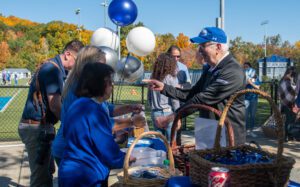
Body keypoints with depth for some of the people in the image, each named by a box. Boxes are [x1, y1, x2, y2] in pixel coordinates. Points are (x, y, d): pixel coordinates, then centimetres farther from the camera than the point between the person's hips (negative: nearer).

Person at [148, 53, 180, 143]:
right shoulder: (171, 78, -9)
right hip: (168, 112, -5)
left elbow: (149, 97, 11)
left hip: (155, 113, 5)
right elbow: (174, 99, -9)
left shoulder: (153, 78, 6)